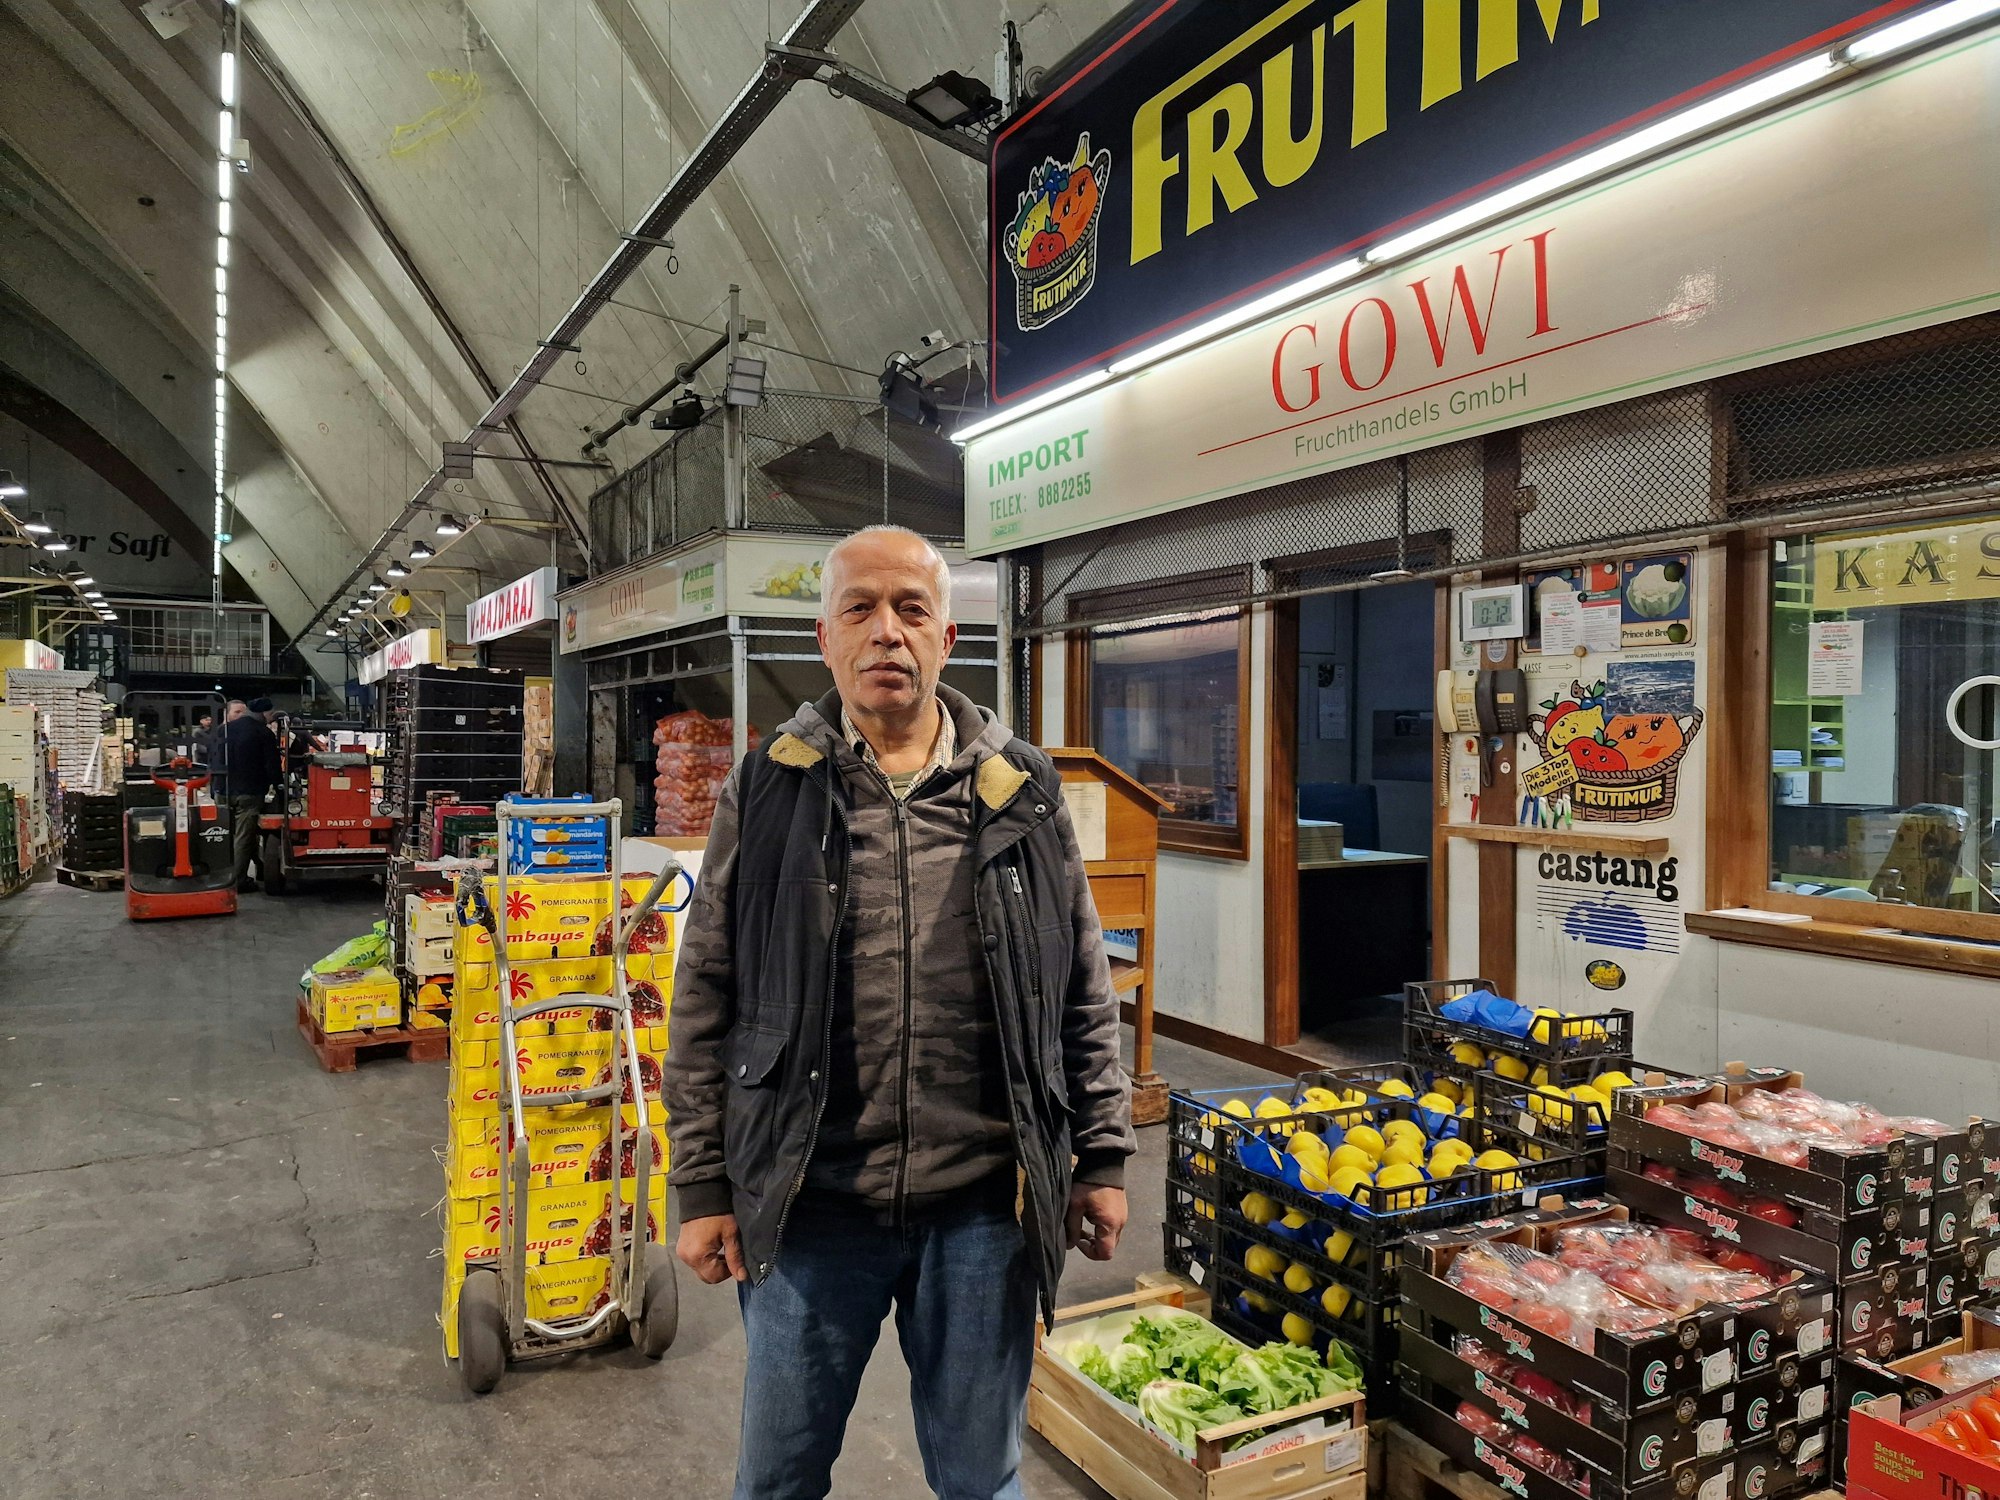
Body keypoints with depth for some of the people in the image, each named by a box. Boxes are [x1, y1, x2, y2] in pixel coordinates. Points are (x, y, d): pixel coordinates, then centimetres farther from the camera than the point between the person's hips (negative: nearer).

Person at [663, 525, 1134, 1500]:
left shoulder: (1023, 795, 2)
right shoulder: (765, 792, -1)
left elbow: (1085, 997, 6)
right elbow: (705, 1004, 0)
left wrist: (1102, 1158, 5)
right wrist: (702, 1187, -1)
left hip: (984, 1209, 1)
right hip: (808, 1204, 0)